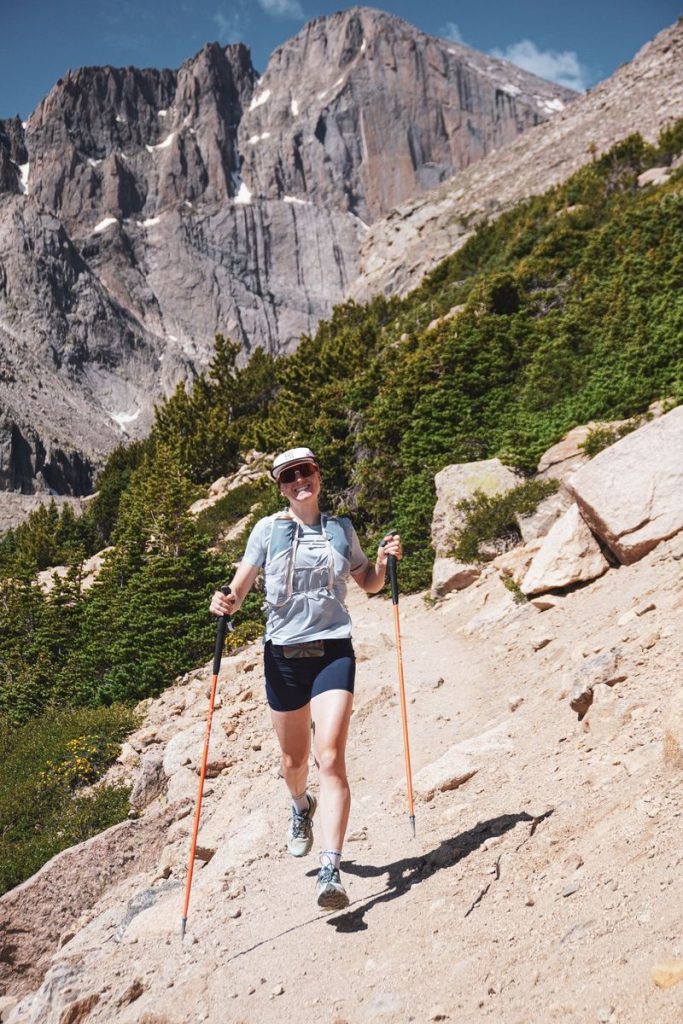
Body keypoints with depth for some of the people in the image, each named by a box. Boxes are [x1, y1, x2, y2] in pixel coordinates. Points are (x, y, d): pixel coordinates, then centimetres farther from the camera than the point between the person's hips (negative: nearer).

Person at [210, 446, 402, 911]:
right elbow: (241, 585, -2)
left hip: (334, 650, -1)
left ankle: (331, 871, -16)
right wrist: (226, 602, -24)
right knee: (293, 760, 16)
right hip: (283, 653, 1)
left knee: (330, 757, -16)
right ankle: (302, 807, 52)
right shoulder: (269, 529, 2)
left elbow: (369, 584, 19)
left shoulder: (341, 528, 8)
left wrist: (384, 560, -1)